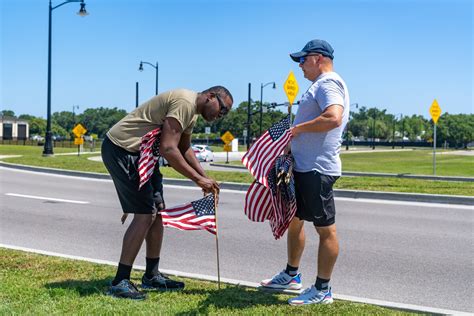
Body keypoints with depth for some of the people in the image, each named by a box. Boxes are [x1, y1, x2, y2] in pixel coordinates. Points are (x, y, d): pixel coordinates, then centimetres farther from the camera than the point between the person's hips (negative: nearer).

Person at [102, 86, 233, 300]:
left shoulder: (192, 111, 13)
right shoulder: (185, 102, -20)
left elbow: (184, 148, 23)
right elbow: (168, 149, -27)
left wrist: (205, 177, 13)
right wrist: (198, 179, -21)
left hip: (139, 153, 11)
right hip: (122, 149, -11)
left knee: (158, 211, 10)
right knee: (145, 214, -14)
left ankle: (152, 276, 20)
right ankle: (120, 282, -7)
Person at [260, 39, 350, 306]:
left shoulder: (328, 82, -12)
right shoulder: (321, 85, 21)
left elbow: (333, 118, -29)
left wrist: (298, 128, -18)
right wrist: (294, 135, 14)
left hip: (317, 169, -11)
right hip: (304, 166, 11)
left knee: (325, 229, -3)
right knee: (294, 220, 19)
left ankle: (323, 290, 5)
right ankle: (291, 275, 33)